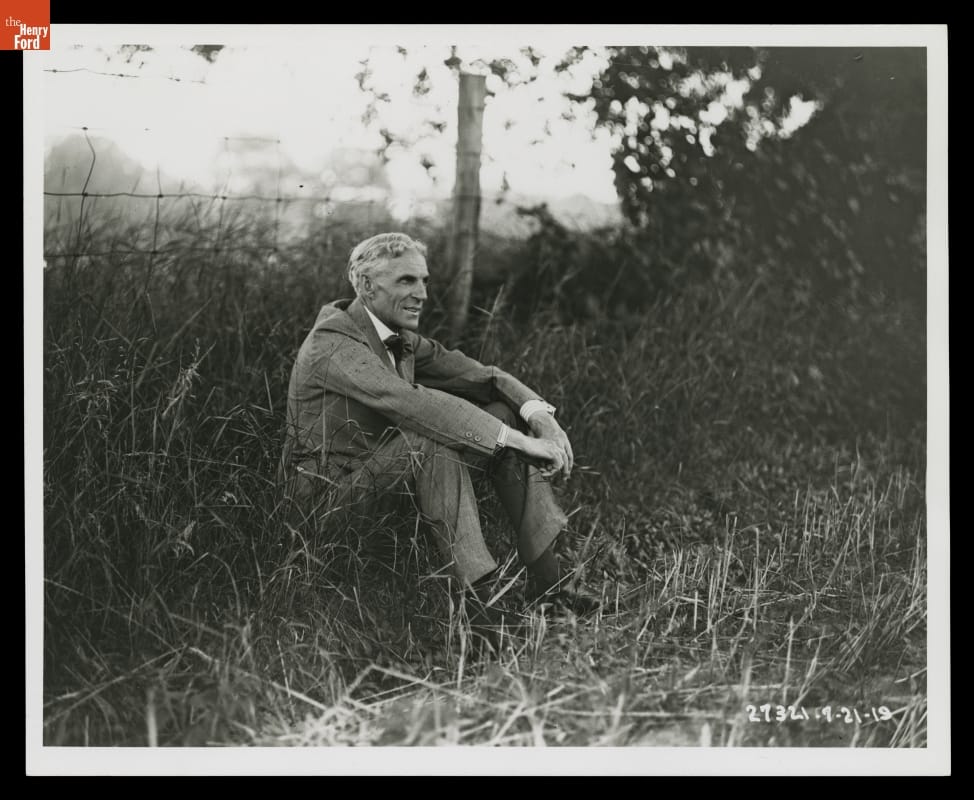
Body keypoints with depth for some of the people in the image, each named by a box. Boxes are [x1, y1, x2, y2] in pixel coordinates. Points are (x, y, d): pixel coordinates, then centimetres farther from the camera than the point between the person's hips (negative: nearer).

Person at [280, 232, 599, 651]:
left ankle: (546, 582, -9)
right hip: (328, 496, -9)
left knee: (505, 414, -4)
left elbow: (475, 374, 3)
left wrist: (538, 413, -18)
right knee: (432, 439, -34)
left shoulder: (401, 338, 7)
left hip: (383, 472, 9)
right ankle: (474, 601, -34)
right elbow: (413, 403, -34)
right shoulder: (333, 344, -21)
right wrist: (519, 441, -36)